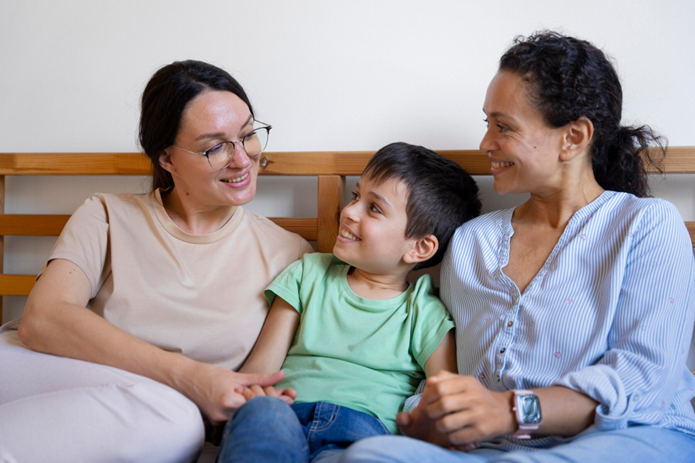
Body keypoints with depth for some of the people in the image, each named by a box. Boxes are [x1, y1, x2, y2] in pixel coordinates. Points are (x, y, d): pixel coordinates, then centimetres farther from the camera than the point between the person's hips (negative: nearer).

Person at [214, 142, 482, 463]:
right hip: (284, 418, 3)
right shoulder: (309, 274, 21)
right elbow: (260, 366, 13)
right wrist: (247, 393, -11)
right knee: (261, 411, -34)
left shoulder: (425, 315, 11)